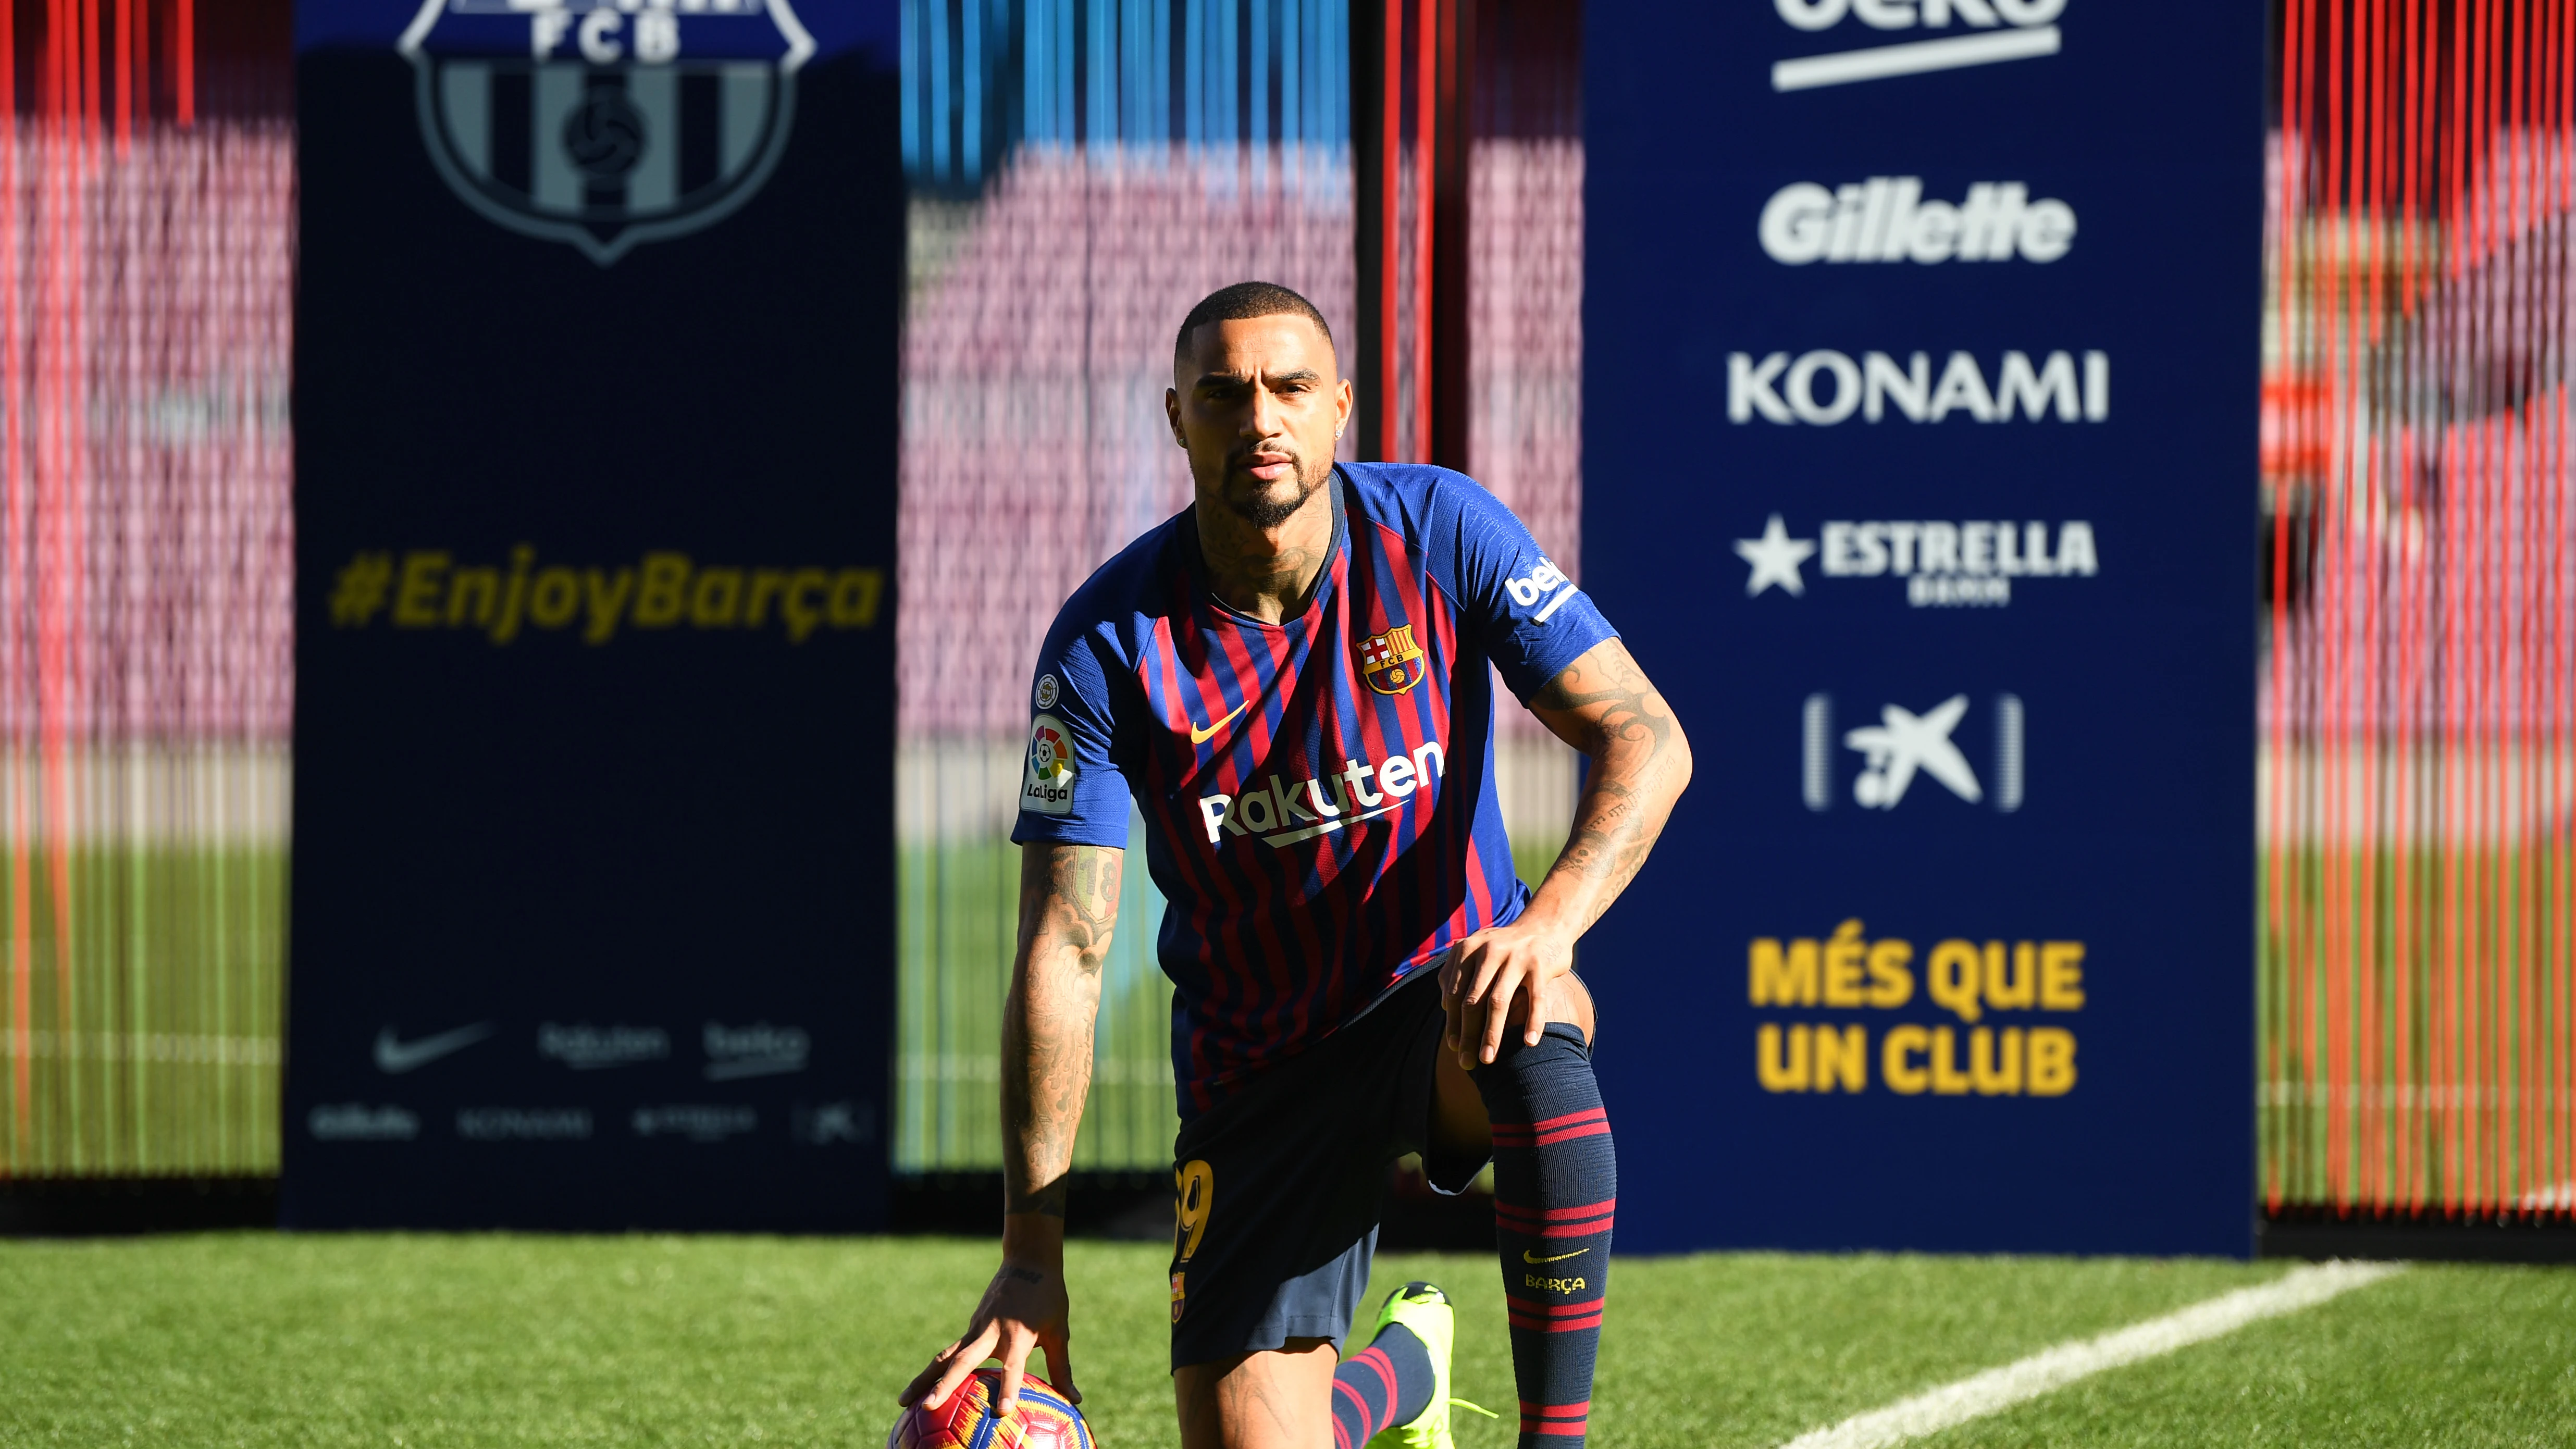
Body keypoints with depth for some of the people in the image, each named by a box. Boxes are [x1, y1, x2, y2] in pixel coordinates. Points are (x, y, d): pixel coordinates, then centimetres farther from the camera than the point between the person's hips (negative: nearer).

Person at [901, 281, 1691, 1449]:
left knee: (1532, 1049, -39)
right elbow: (1062, 951, -14)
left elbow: (1644, 741, -15)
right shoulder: (1111, 644, -13)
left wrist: (1547, 925, -36)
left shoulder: (1442, 532, -11)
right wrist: (1031, 1248, -20)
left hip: (1446, 987, -1)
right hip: (1259, 1070, 1)